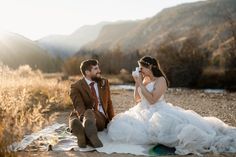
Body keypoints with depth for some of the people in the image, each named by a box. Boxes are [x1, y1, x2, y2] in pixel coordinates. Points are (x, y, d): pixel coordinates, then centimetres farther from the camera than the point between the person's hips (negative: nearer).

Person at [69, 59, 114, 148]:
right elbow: (79, 107, -15)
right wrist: (85, 119, -37)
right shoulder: (76, 87, -1)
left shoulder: (104, 83, 14)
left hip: (100, 118, 1)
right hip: (82, 116, -1)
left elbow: (108, 103, 20)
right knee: (74, 122, -38)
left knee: (89, 112, -36)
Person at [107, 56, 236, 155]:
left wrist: (140, 84, -17)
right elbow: (137, 99, 13)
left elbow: (152, 100, -22)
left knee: (173, 124, -36)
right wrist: (137, 83, 2)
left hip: (158, 113, -9)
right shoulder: (145, 79, 14)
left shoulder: (160, 80, -11)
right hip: (144, 113, 9)